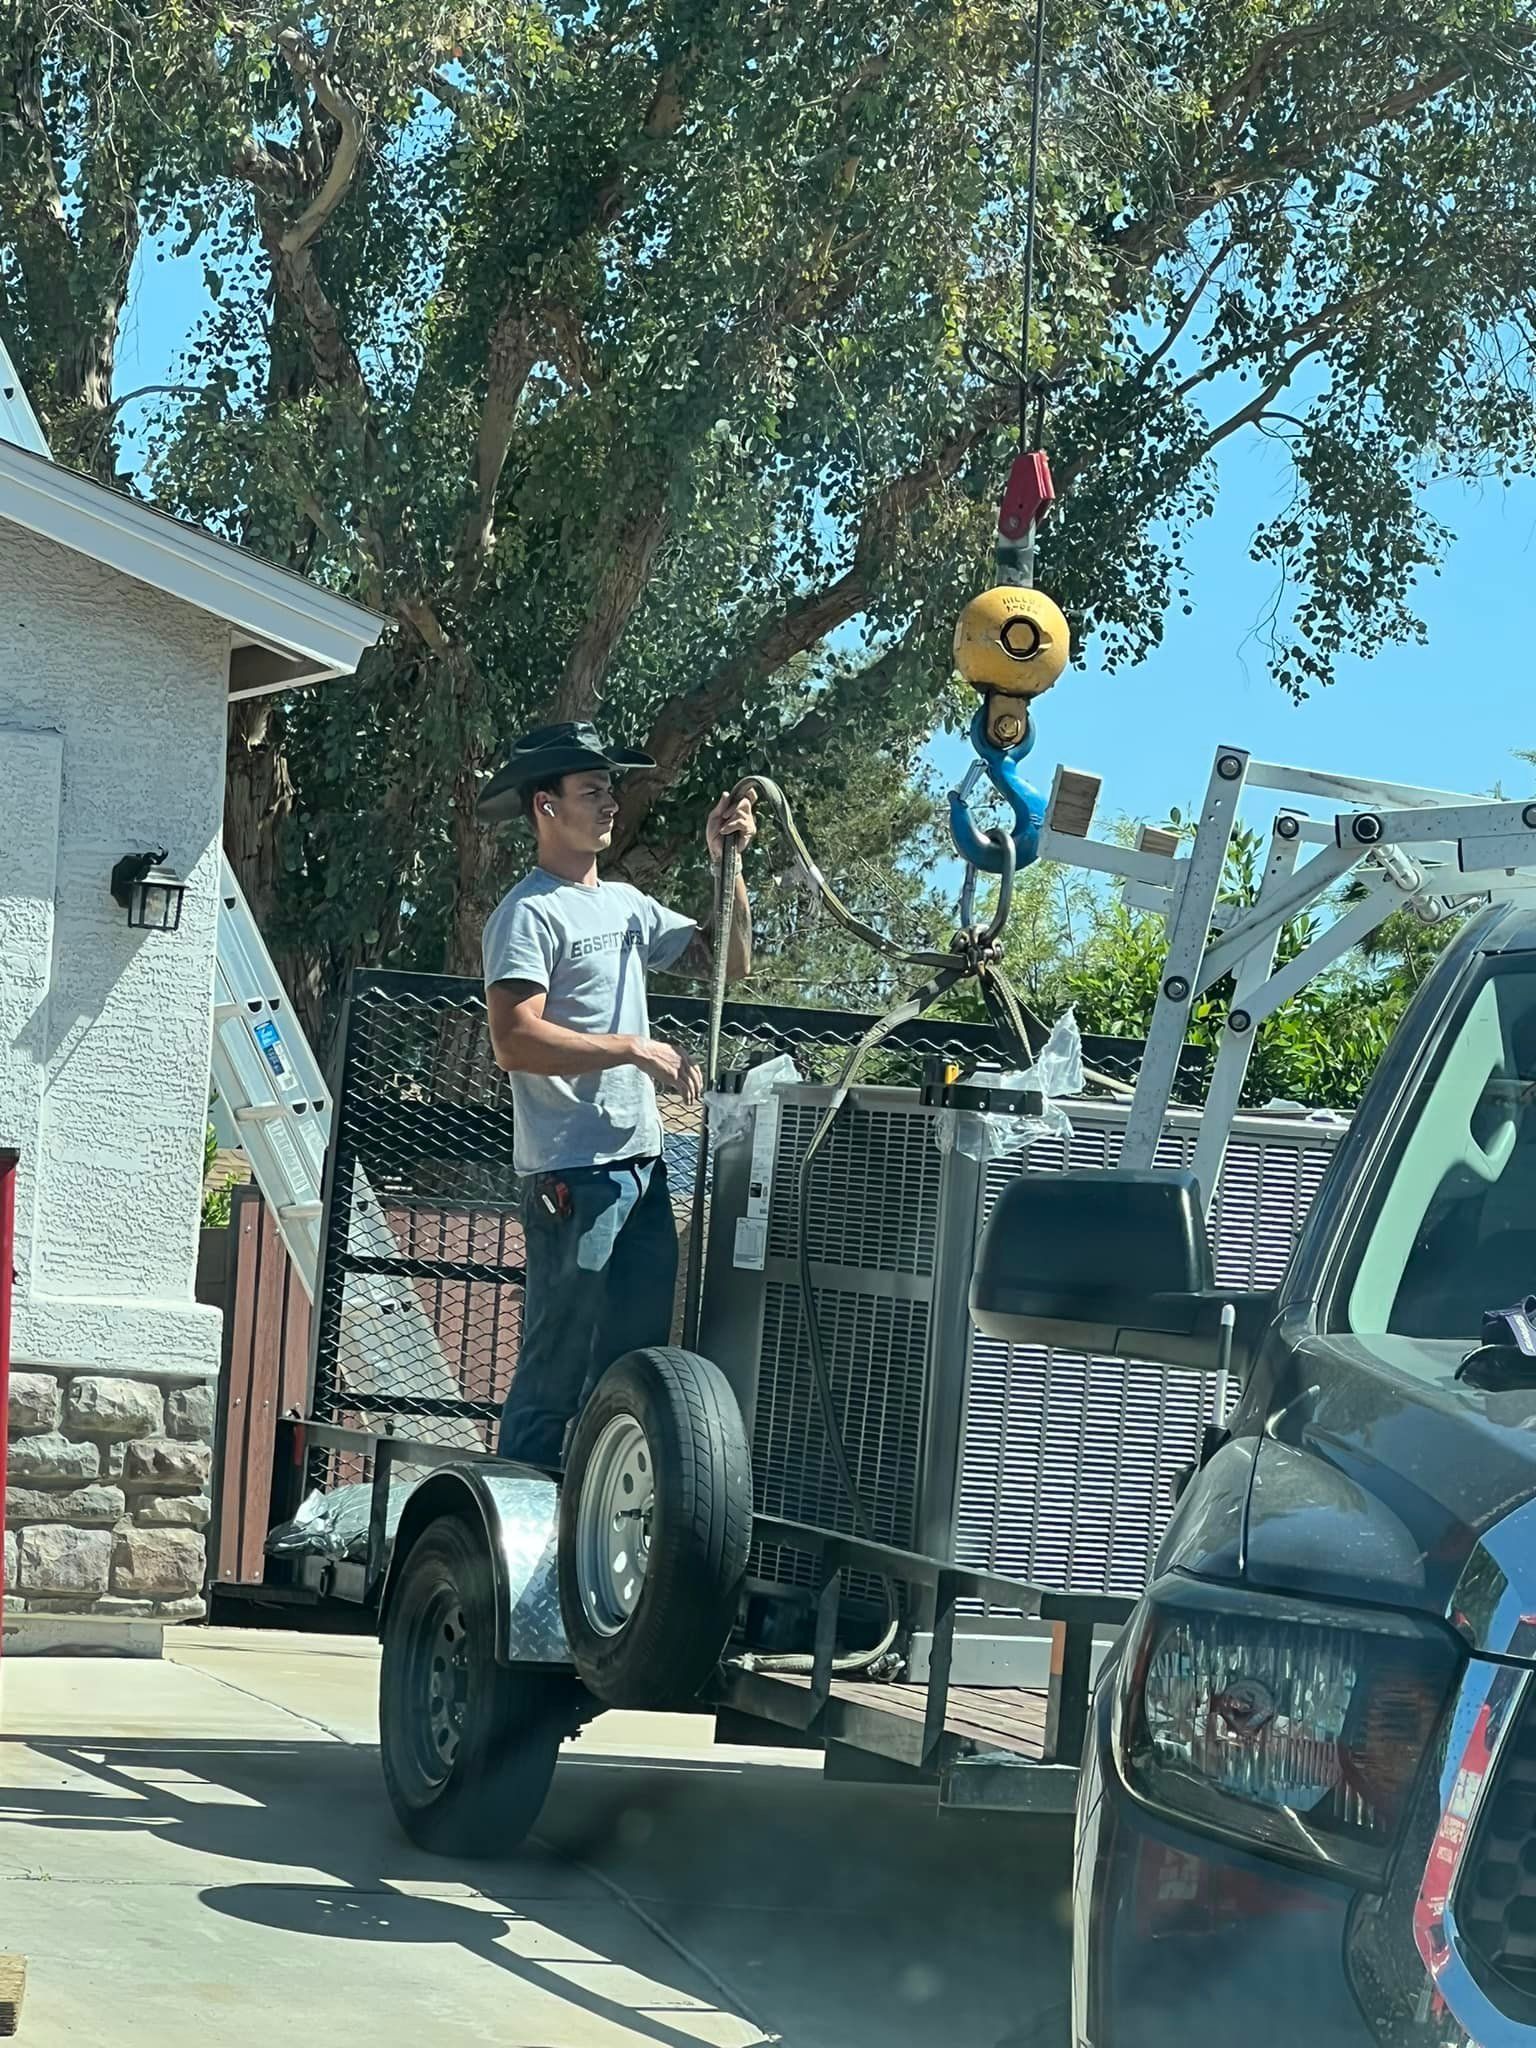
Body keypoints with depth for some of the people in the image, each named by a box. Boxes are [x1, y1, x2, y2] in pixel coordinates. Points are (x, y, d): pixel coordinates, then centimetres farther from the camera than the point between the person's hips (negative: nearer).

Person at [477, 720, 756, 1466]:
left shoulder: (626, 903, 18)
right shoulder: (529, 913, -9)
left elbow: (729, 961, 23)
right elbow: (514, 1041, -19)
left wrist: (726, 863, 11)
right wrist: (634, 1050, -17)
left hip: (640, 1161, 9)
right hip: (573, 1171, -9)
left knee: (641, 1350, 11)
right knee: (559, 1362, -6)